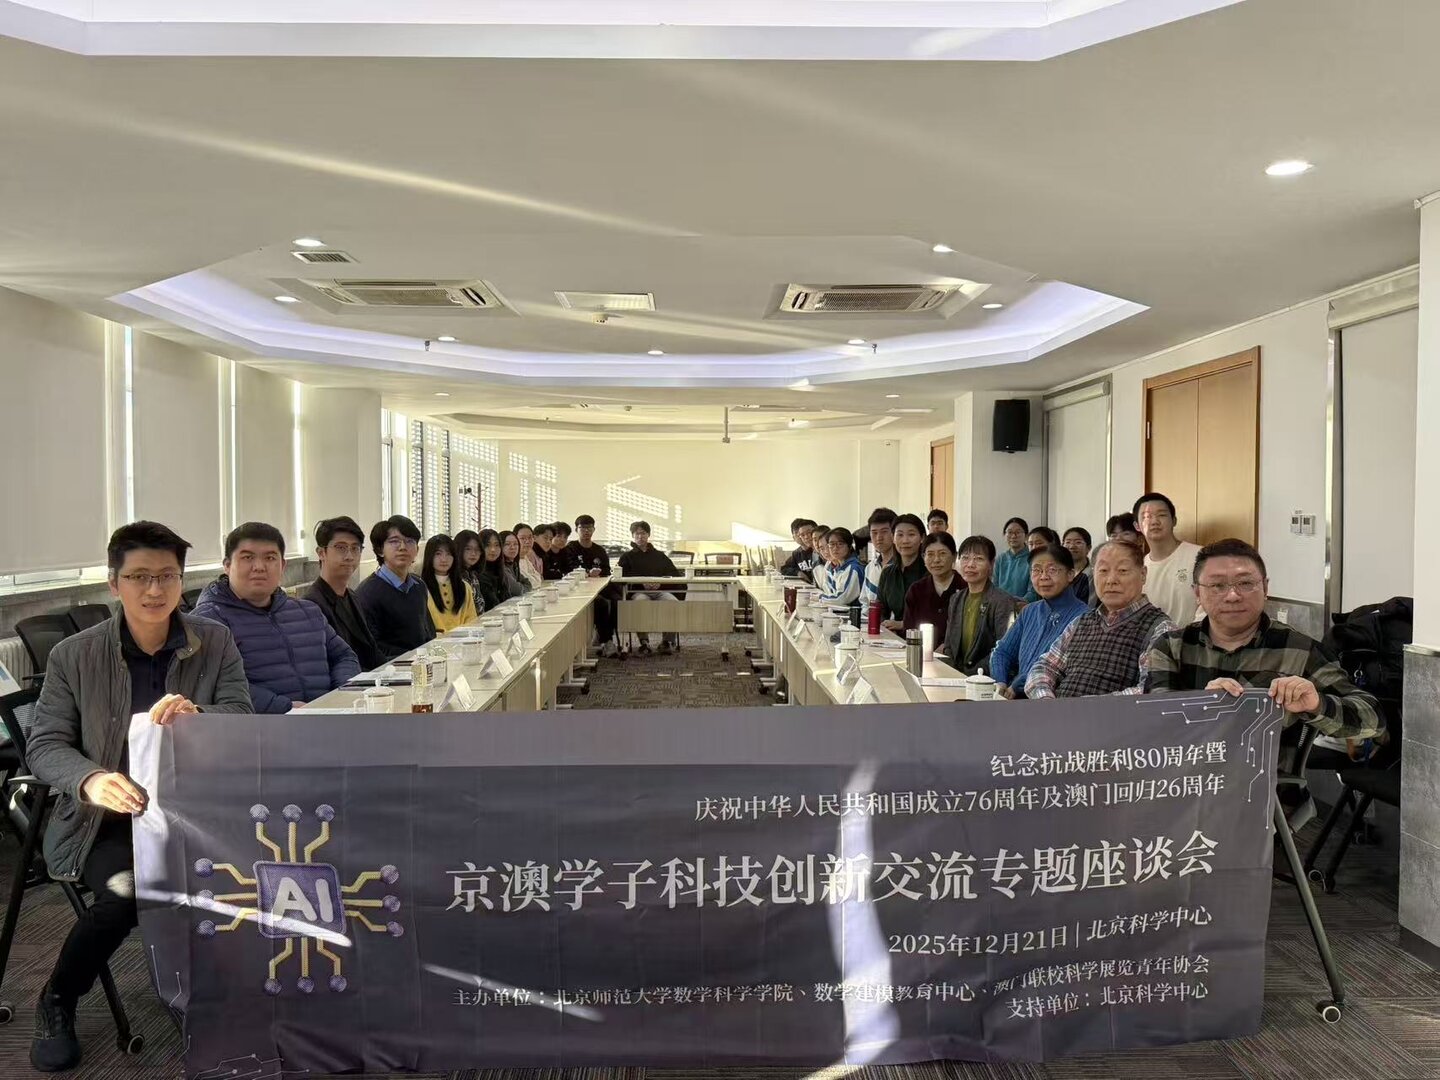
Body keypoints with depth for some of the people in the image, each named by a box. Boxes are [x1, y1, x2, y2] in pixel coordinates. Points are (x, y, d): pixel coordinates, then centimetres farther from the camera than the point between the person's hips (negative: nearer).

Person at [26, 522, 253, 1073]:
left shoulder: (216, 641, 1)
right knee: (125, 888, -28)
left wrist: (194, 714, -30)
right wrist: (91, 779, -24)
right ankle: (56, 1003, 4)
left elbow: (243, 720, -7)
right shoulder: (73, 655, -1)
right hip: (105, 816, -1)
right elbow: (44, 746, -2)